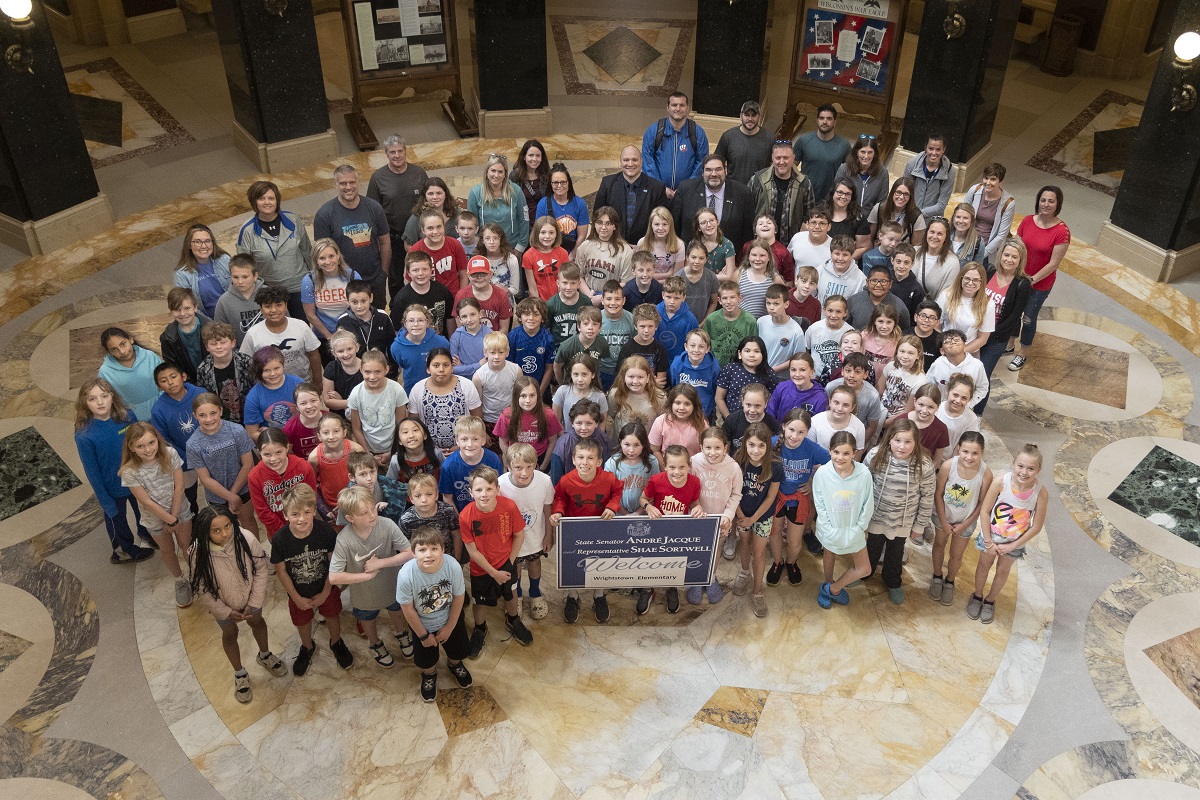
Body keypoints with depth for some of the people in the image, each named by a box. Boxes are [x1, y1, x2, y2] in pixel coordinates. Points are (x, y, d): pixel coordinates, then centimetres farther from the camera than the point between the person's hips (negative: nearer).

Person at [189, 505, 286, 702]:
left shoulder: (246, 539, -35)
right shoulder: (200, 553, -35)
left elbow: (261, 569, -18)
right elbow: (202, 590, -19)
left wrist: (254, 604, -14)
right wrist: (226, 612, -14)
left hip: (251, 596, 1)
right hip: (223, 604, -1)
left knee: (257, 622, 28)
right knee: (230, 634, 23)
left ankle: (265, 656, 59)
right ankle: (240, 675, 50)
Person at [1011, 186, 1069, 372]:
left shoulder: (1062, 231, -19)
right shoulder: (1027, 221, -7)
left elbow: (1053, 263, -18)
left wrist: (1032, 279, -19)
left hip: (1040, 284, -3)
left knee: (1029, 318, 11)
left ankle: (1021, 354, 31)